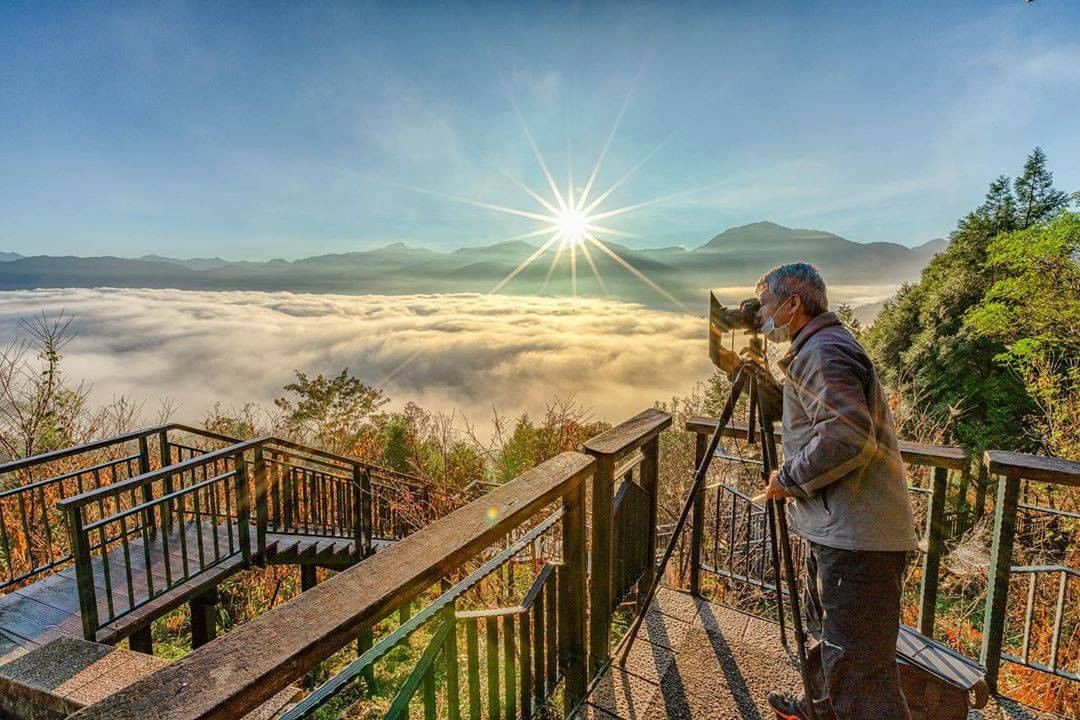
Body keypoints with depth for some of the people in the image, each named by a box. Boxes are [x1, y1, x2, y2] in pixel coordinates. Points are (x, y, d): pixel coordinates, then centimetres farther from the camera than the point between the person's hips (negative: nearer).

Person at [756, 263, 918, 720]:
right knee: (825, 634, 27)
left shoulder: (824, 353, -18)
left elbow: (848, 436, -28)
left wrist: (790, 478, -16)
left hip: (856, 535, -11)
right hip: (839, 526, 11)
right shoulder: (818, 349, 15)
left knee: (858, 665, -3)